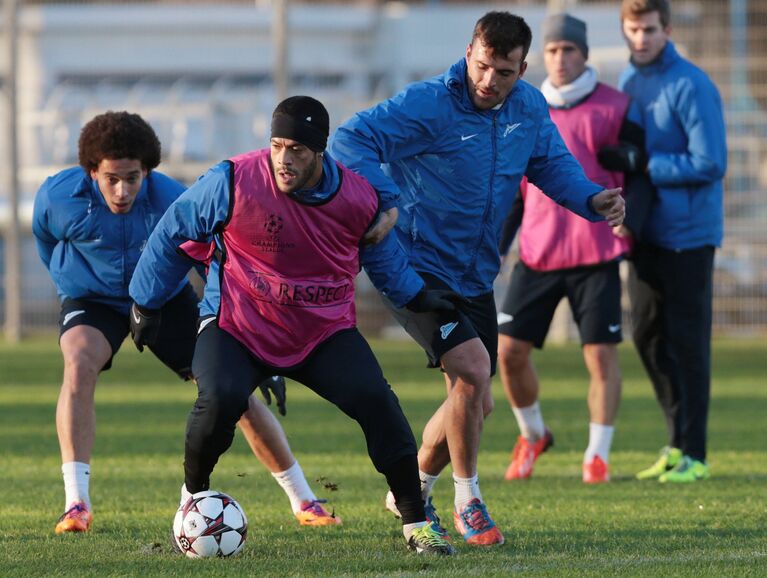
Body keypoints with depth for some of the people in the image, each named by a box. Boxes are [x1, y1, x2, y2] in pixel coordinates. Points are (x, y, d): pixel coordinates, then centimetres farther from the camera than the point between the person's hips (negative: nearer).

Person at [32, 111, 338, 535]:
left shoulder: (173, 200, -28)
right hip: (92, 300, 0)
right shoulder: (58, 198, -26)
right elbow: (47, 243, 0)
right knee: (79, 362, -33)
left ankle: (304, 502, 10)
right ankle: (76, 503, -33)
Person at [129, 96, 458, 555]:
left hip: (326, 333, 2)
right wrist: (147, 304, 6)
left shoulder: (359, 198, -9)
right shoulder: (233, 182, -18)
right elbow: (173, 234, -2)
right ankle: (193, 498, 1)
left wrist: (416, 295, 18)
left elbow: (381, 252, 17)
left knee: (376, 401, -17)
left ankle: (416, 525, -5)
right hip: (236, 326, -2)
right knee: (220, 400, -29)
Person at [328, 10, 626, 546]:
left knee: (476, 405, 12)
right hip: (415, 265, -7)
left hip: (475, 277, 7)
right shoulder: (428, 104, -20)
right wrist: (383, 198, -41)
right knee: (472, 368, -24)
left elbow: (553, 164, 14)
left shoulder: (529, 108, 0)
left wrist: (593, 200, -7)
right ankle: (468, 502, -5)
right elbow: (349, 140, -26)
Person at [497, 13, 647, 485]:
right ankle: (532, 436, 22)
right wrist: (498, 245, 9)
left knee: (602, 354, -6)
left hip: (596, 255, -3)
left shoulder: (615, 109, -2)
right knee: (510, 349, -1)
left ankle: (598, 456, 4)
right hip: (538, 255, 3)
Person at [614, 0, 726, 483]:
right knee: (649, 338, 11)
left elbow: (710, 165, -19)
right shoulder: (628, 83, 10)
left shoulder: (691, 87, -14)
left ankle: (693, 455, 1)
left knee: (687, 342, -4)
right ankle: (678, 443, 22)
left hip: (688, 234, -8)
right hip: (648, 234, 8)